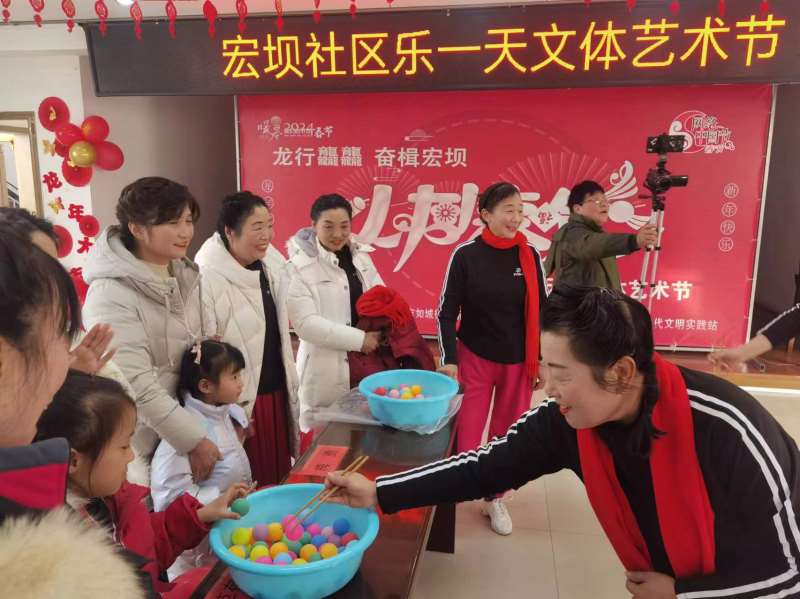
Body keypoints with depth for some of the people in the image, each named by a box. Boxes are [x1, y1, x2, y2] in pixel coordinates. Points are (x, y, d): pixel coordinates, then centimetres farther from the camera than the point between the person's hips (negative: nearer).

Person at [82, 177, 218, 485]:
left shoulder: (186, 275, 0)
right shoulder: (111, 295, -21)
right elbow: (138, 386, -24)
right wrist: (194, 441, -23)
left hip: (196, 422, 6)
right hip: (145, 445, -6)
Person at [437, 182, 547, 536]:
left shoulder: (530, 256, -1)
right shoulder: (466, 255, -8)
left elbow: (541, 310, 7)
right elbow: (447, 310, -5)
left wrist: (544, 359, 6)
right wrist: (449, 359, -11)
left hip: (518, 361, 3)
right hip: (474, 358, -2)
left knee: (508, 434, 11)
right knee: (467, 434, -2)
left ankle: (494, 499, 29)